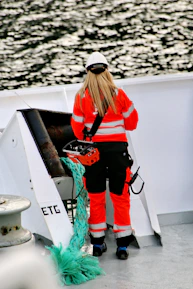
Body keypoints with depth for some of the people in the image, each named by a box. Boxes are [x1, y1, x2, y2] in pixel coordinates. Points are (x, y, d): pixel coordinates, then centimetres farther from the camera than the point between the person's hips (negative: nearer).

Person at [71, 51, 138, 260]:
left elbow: (78, 129, 3)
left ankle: (97, 242, 21)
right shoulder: (118, 94, -5)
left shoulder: (81, 96, -4)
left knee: (95, 197, 13)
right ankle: (122, 245, 12)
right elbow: (131, 123, 4)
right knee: (120, 197, 8)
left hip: (94, 150, 1)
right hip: (117, 149, 0)